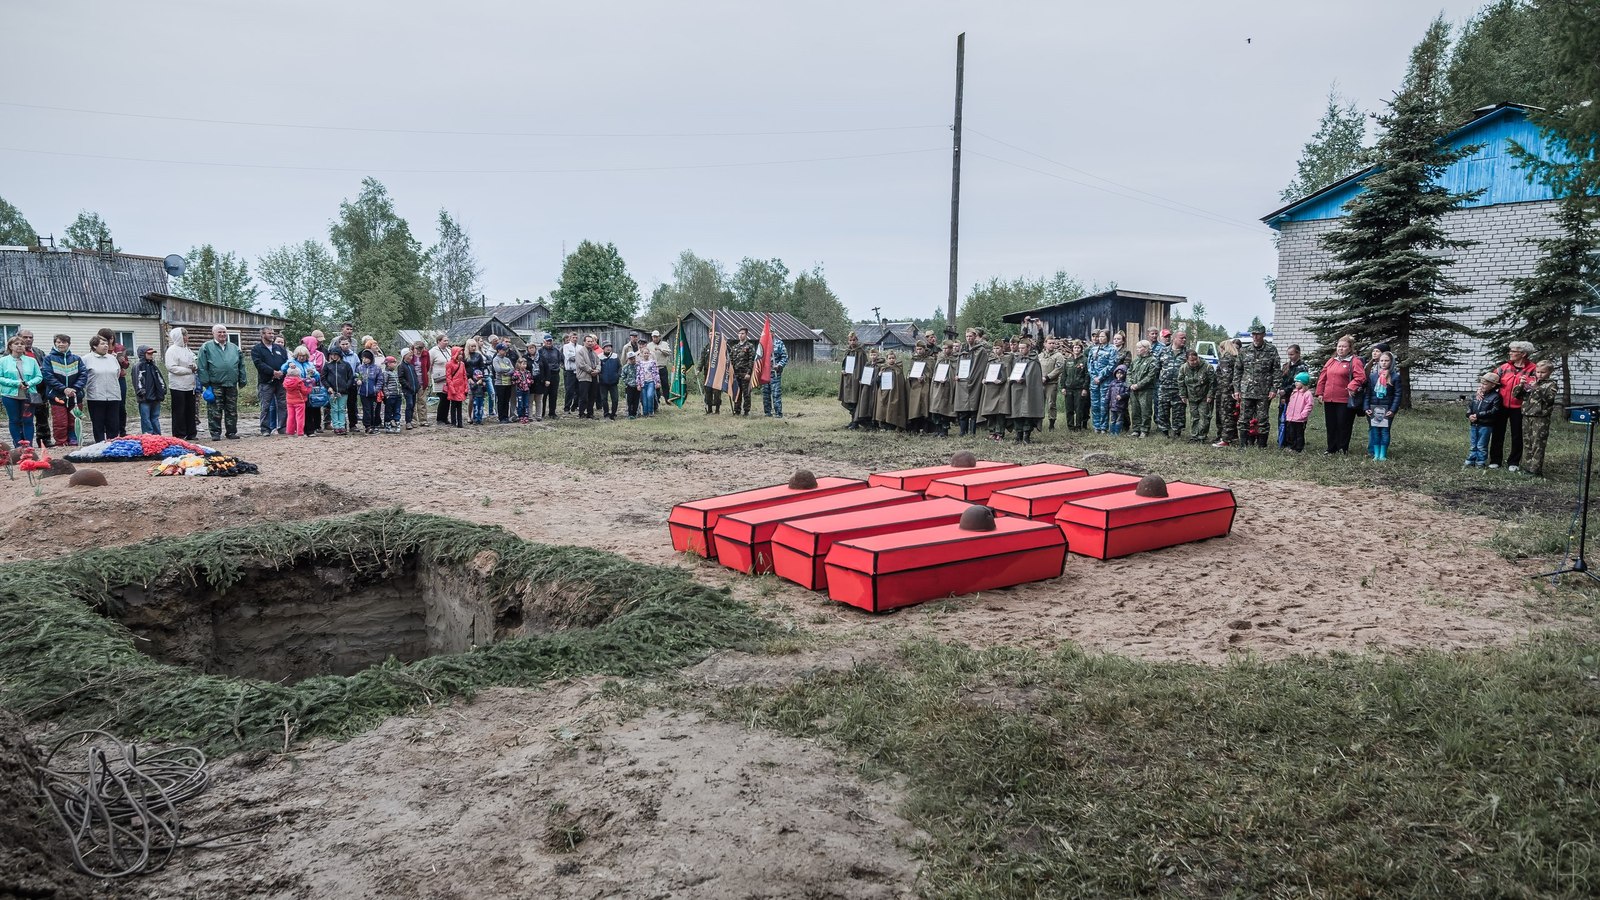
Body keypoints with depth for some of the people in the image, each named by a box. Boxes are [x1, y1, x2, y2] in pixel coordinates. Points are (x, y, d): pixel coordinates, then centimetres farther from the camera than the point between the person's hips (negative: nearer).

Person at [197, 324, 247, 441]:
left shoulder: (234, 347, 15)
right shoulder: (206, 347, 2)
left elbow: (241, 365, 16)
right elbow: (202, 367, -3)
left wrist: (242, 381, 9)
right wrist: (206, 383, -9)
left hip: (231, 385, 4)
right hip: (215, 385, -4)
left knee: (232, 410, 7)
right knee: (215, 411, -1)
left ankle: (232, 432, 14)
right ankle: (215, 433, 5)